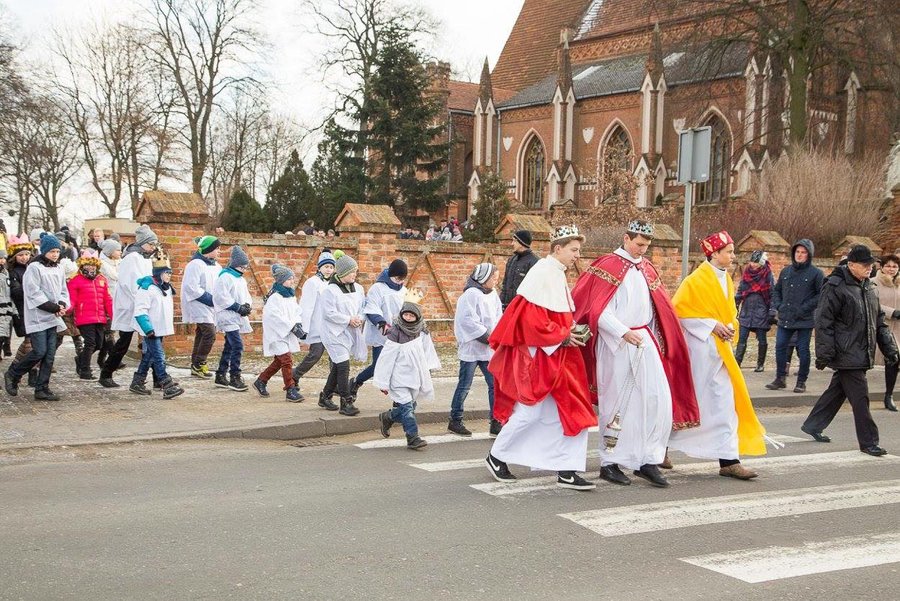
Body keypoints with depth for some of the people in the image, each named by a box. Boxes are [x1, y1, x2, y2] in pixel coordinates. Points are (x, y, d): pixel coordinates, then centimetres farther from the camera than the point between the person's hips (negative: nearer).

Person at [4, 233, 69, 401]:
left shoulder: (58, 269, 12)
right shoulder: (34, 268, -10)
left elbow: (63, 291, 17)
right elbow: (34, 294, -15)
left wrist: (62, 305, -4)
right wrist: (55, 307, -16)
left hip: (52, 318, 7)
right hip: (37, 317, -7)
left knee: (50, 354, 2)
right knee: (39, 352, -11)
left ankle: (42, 389, 7)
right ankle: (12, 375, 10)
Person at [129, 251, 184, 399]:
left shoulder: (167, 288, 14)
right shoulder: (147, 288, -16)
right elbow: (140, 310, -20)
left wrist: (168, 327, 24)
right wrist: (148, 329, -24)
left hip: (160, 329, 9)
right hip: (152, 330, -9)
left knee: (148, 356, 16)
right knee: (159, 357, -12)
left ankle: (137, 383, 26)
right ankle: (168, 387, -17)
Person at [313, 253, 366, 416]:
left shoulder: (358, 289, 8)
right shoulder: (330, 290, -13)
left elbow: (363, 307, 15)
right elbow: (329, 313, -16)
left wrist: (359, 318, -5)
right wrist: (348, 320, -16)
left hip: (351, 332, 7)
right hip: (335, 333, -7)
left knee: (337, 366, 15)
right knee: (343, 366, -13)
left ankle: (325, 396, 30)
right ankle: (346, 402, -9)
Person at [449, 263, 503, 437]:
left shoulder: (493, 295, 9)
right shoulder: (471, 295, -14)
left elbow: (498, 318, 11)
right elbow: (468, 321, -20)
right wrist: (487, 337, -17)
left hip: (489, 349, 7)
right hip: (471, 348, -7)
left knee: (495, 384, 4)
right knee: (464, 386, 2)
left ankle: (496, 423, 8)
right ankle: (455, 421, 14)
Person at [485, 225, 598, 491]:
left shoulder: (558, 276, 14)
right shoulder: (543, 274, -15)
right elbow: (532, 320, -22)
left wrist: (572, 331, 6)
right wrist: (563, 336, -16)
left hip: (557, 357, 9)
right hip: (537, 355, -9)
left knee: (567, 411, 4)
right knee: (531, 411, -3)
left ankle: (566, 470, 6)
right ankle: (496, 457, 15)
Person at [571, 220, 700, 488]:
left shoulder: (646, 269, 14)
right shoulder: (608, 266, -7)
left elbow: (659, 309, 20)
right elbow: (597, 310, -13)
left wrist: (653, 340, 10)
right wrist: (624, 332, -18)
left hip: (645, 343, 6)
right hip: (616, 345, -6)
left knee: (659, 400, -2)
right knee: (618, 403, 1)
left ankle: (648, 461, 6)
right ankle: (610, 463, 13)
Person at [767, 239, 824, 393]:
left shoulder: (816, 273, -5)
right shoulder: (786, 271, 11)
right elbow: (776, 290, 21)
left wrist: (805, 308, -16)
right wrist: (777, 305, 5)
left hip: (805, 320, -5)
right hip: (785, 319, 5)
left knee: (803, 350, 2)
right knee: (780, 347, 5)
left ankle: (801, 381, 13)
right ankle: (780, 379, 17)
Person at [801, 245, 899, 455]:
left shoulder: (868, 288, 14)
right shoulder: (836, 287, -12)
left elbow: (879, 321, 20)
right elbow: (823, 321, -13)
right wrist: (824, 354, -16)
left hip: (861, 354, 8)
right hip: (846, 354, -8)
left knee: (837, 391, 16)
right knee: (860, 397, -7)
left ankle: (813, 425, 29)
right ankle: (868, 441, 0)